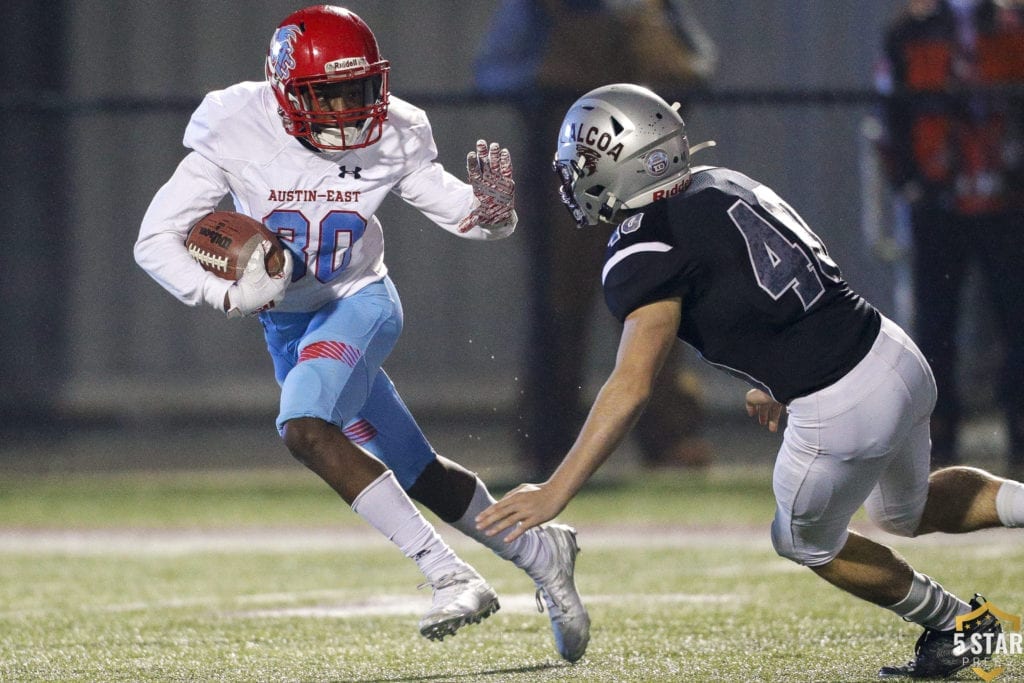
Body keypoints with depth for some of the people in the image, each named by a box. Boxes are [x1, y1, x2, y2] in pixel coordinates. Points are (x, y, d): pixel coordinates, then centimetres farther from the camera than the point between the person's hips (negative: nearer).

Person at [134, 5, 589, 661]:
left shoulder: (393, 137, -16)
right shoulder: (238, 133, -18)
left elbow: (464, 216, -6)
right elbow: (156, 241, -16)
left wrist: (492, 209, -30)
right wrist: (228, 294, -33)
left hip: (359, 305, -3)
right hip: (286, 326, 3)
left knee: (305, 427, -31)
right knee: (416, 476, 8)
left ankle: (450, 574, -31)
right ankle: (537, 553, 27)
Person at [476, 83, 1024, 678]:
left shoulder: (647, 251, -15)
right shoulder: (723, 184, 9)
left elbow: (632, 389, -23)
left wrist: (554, 493, -23)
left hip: (841, 415, -8)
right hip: (898, 355, 8)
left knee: (807, 544, 23)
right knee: (912, 512, 34)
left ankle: (957, 624, 30)